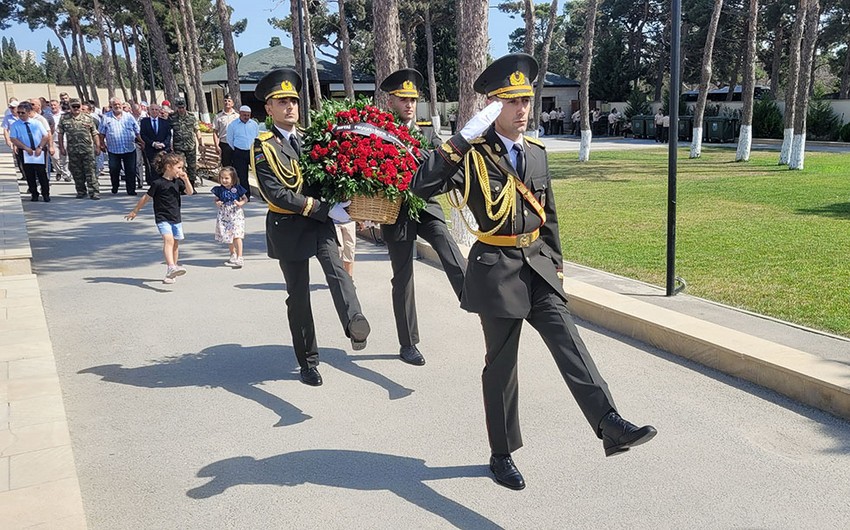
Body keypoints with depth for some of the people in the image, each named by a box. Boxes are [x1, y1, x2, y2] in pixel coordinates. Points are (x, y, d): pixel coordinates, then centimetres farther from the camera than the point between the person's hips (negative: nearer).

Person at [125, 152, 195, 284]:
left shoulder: (178, 182, 9)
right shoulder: (158, 183, -7)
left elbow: (190, 192, 3)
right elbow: (146, 198, 0)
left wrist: (185, 179, -10)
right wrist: (134, 212, 7)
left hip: (176, 219, 6)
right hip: (162, 219, -6)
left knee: (175, 244, 8)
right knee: (169, 240, -25)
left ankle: (170, 273, 18)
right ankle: (172, 267, -39)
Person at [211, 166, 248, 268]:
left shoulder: (237, 188, -7)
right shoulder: (219, 190, 0)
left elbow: (245, 198, 1)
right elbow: (216, 200, 12)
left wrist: (240, 203, -19)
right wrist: (217, 203, -10)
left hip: (236, 214, -4)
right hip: (224, 215, 4)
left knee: (236, 236, -13)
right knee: (229, 236, 16)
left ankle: (239, 258, -11)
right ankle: (233, 255, 34)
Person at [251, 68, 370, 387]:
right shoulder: (263, 146, -9)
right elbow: (276, 195, -19)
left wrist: (343, 204, -4)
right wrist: (326, 210, -22)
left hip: (321, 221, 3)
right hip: (289, 227, -3)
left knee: (335, 268, -25)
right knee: (298, 295, 6)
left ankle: (354, 323, -46)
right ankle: (308, 361, 19)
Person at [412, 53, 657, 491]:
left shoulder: (536, 152, 10)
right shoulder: (472, 155, -9)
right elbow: (422, 188, -23)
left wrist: (556, 263, 17)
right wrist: (459, 141, -27)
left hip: (537, 265, 5)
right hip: (496, 270, -5)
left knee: (568, 342, -9)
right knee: (501, 364, 5)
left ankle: (611, 427, -15)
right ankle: (502, 454, 20)